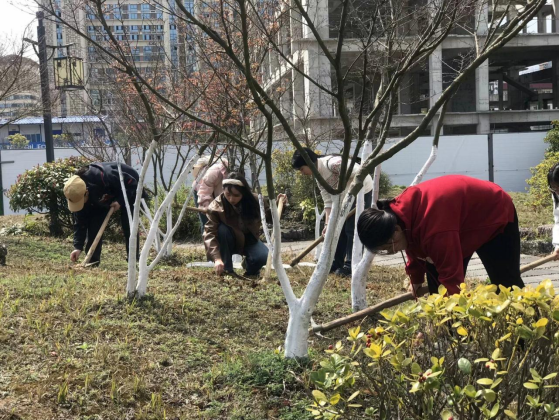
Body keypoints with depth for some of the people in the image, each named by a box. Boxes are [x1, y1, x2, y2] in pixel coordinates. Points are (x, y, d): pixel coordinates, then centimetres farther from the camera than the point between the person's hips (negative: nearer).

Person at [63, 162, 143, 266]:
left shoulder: (103, 176, -46)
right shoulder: (77, 193, -25)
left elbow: (131, 182, -31)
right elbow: (80, 222, -17)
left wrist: (120, 201, -35)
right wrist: (78, 247, -24)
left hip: (129, 188, -5)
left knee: (128, 224, -18)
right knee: (94, 224, -8)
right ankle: (92, 261, 0)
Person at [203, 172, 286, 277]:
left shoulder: (253, 200, -18)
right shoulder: (216, 206, -27)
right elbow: (210, 233, -33)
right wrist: (217, 258, -45)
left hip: (248, 240, 1)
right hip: (229, 243, -1)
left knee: (264, 256, -29)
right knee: (222, 230, -35)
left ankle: (249, 265, 7)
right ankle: (227, 270, -19)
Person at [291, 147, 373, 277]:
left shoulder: (332, 163, -29)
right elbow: (328, 201, -2)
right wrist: (327, 223, -10)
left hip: (362, 190, -9)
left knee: (353, 229, -10)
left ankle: (351, 266, -4)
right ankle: (336, 263, 20)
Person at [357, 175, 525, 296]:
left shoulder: (434, 228, -44)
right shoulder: (401, 213, -16)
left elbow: (451, 277, -41)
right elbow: (415, 250, 6)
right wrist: (416, 281, 17)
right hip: (464, 222, 8)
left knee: (506, 286, 1)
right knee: (436, 285, 0)